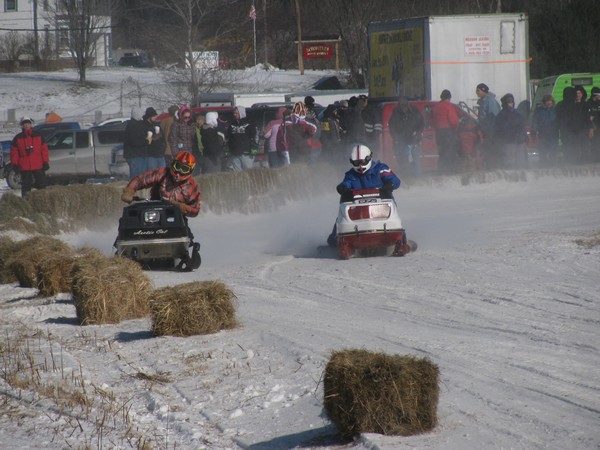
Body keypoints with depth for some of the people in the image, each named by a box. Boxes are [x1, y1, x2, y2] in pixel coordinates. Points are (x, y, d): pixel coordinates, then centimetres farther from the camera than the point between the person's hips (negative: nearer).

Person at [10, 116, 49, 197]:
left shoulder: (38, 136, 6)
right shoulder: (17, 138, 4)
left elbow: (44, 149, 6)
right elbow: (14, 152, 4)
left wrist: (45, 162, 1)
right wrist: (15, 164, -3)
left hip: (38, 166, 0)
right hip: (24, 167, 0)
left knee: (42, 184, 0)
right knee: (26, 186, 4)